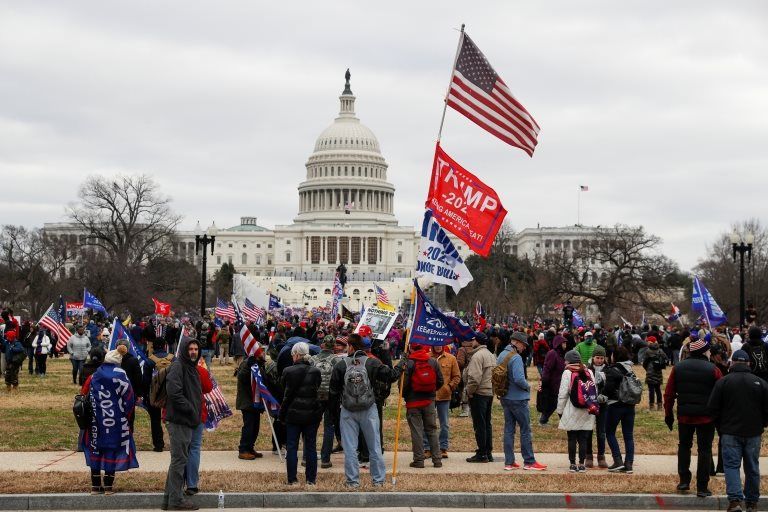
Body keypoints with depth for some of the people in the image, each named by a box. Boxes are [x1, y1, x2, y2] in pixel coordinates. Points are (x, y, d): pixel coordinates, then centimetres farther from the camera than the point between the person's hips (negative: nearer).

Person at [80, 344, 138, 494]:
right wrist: (127, 417, 6)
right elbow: (129, 397, -7)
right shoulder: (120, 375, -7)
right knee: (112, 449, 4)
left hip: (96, 421, 3)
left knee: (95, 449, 10)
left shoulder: (94, 376, 3)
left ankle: (95, 485, 11)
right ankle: (108, 485, 3)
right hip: (116, 422, -3)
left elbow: (84, 395, 6)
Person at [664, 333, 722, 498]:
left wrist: (668, 414, 12)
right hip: (706, 416, -3)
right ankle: (702, 487, 5)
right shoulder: (712, 369, -8)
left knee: (684, 446, 19)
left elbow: (669, 394, 4)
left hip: (684, 416, 3)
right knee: (704, 449, 5)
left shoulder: (678, 368, 2)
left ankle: (684, 481, 18)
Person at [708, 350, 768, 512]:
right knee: (752, 468, 12)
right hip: (753, 433, 2)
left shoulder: (722, 382, -6)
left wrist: (720, 426, 10)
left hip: (730, 432, -2)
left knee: (731, 465, 1)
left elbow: (712, 408, -4)